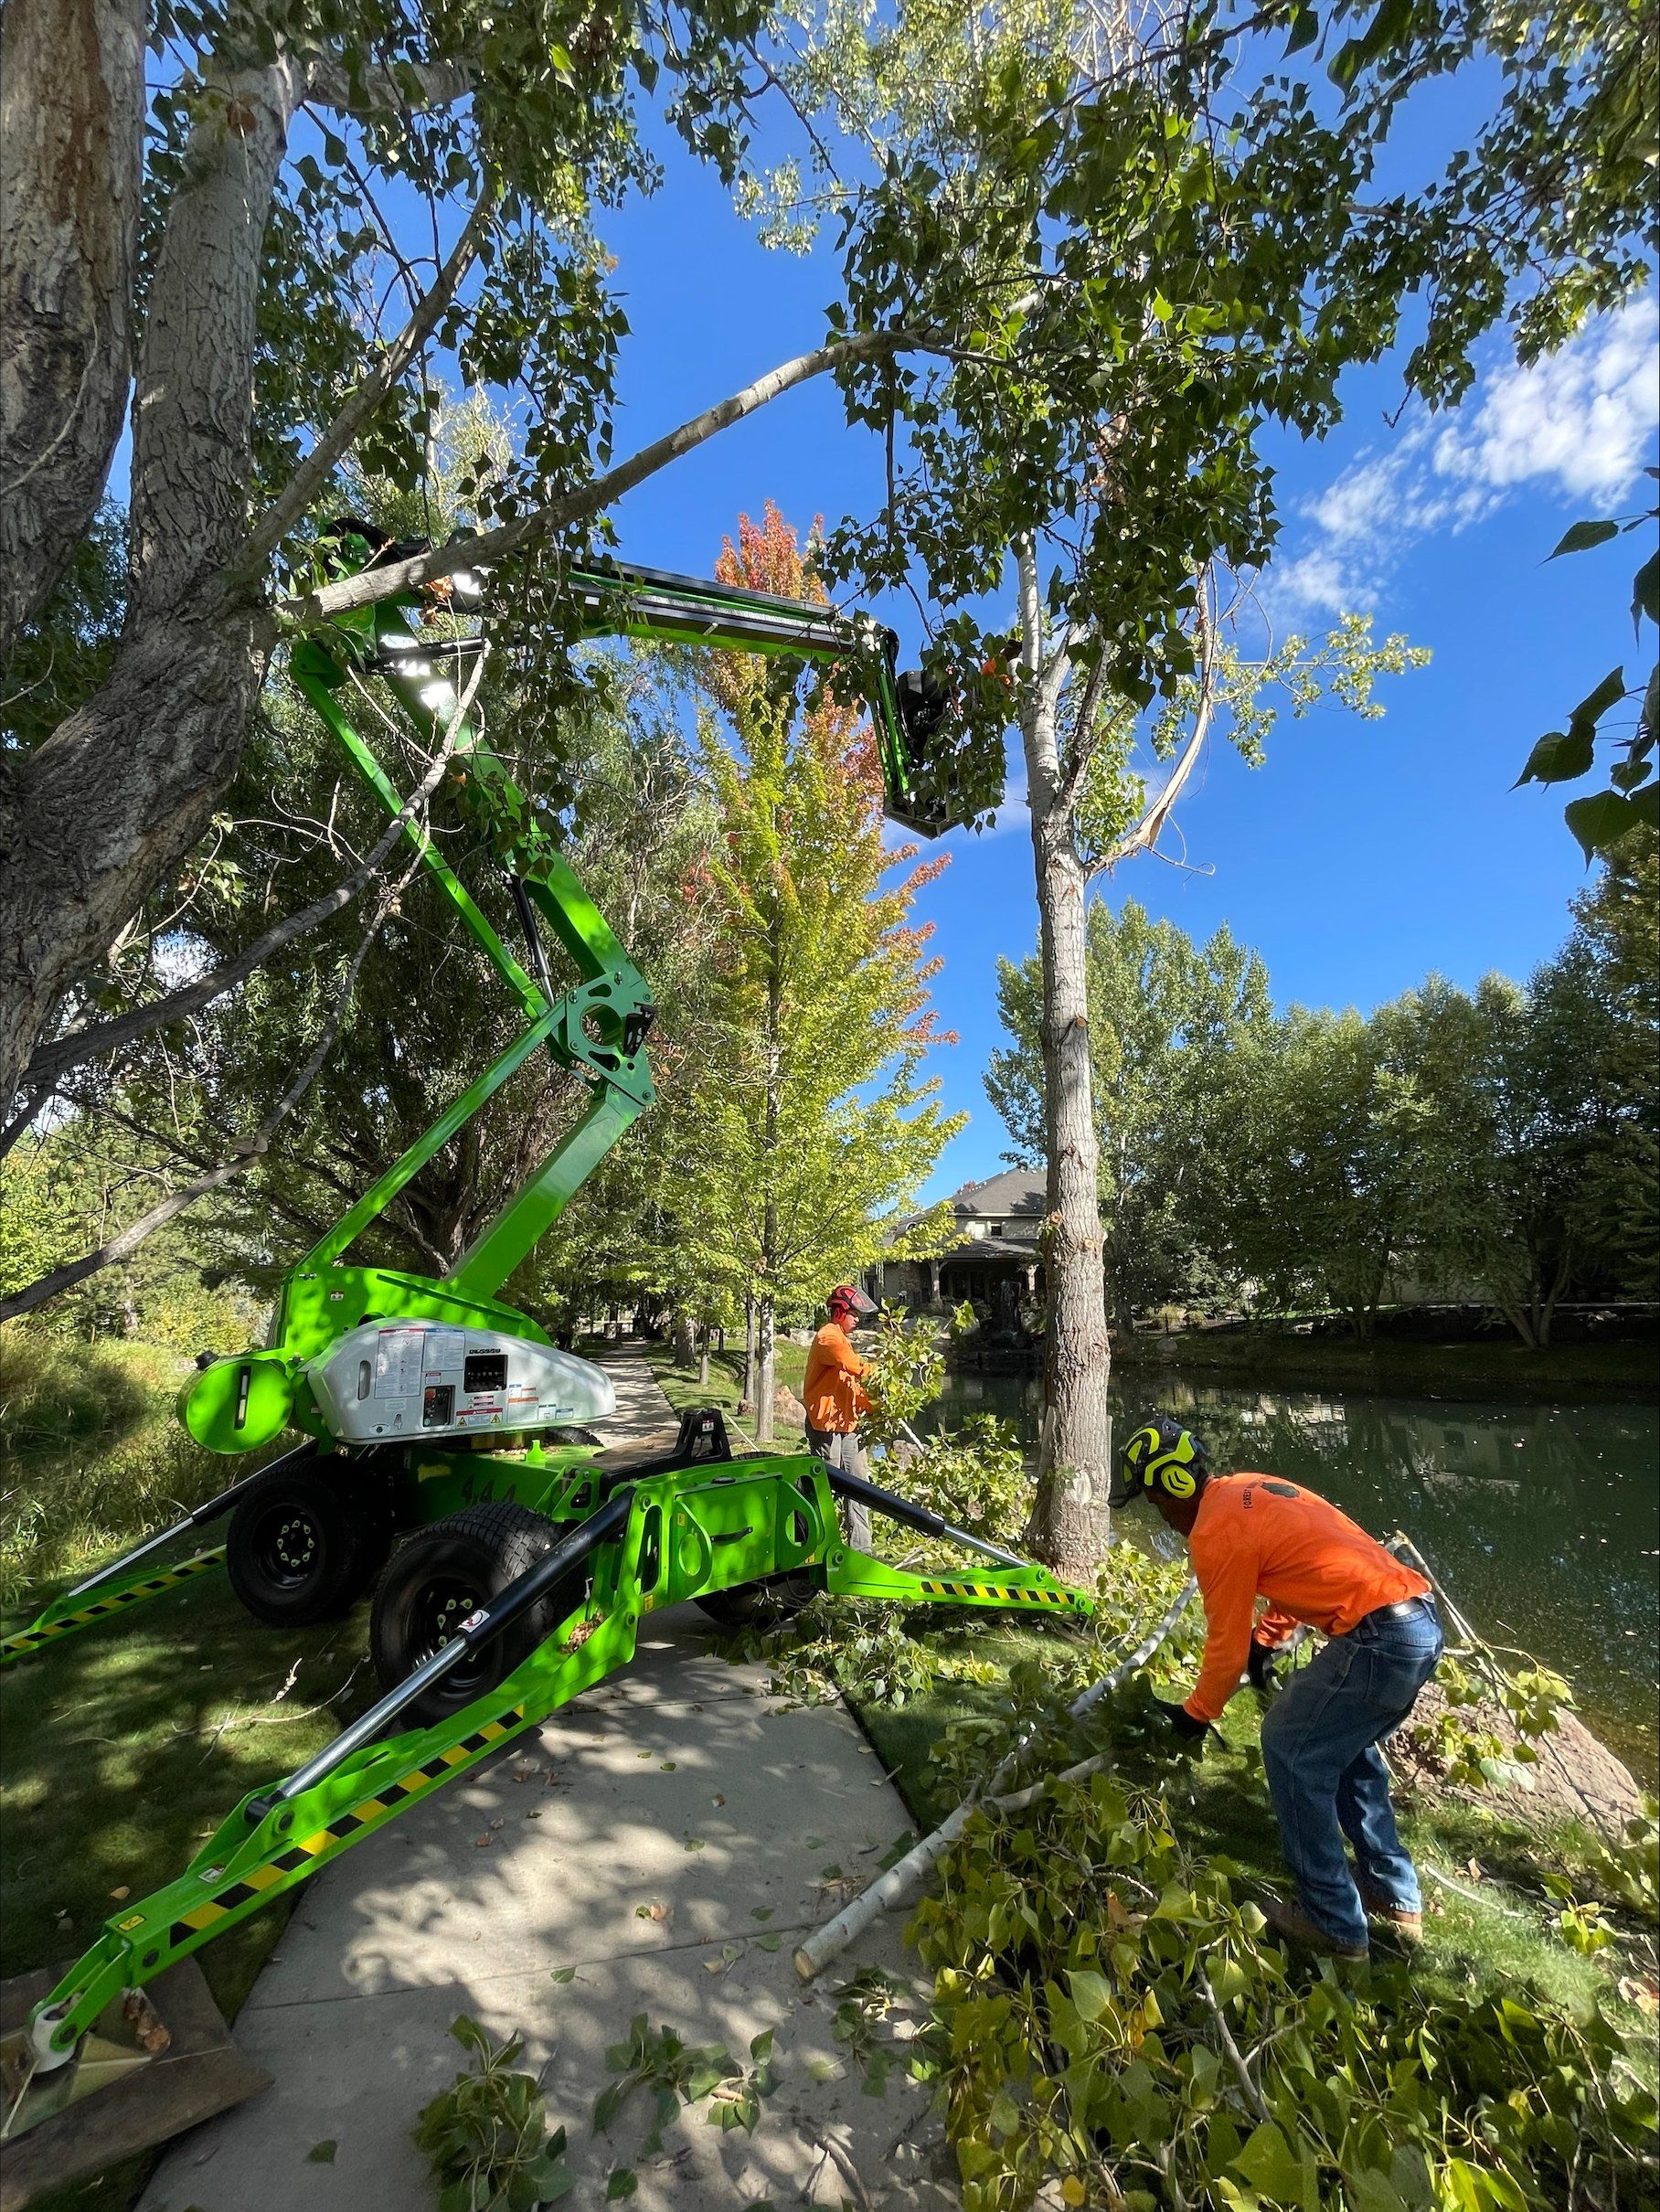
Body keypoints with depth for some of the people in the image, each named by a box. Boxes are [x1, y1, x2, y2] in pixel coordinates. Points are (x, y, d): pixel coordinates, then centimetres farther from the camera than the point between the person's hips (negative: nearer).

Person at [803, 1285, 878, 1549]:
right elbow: (859, 1368, -23)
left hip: (847, 1425, 10)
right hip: (826, 1425, -9)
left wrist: (873, 1407, 8)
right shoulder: (828, 1338, -14)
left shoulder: (842, 1340, 19)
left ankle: (861, 1547, 15)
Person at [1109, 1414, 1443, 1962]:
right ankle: (1396, 1899, 37)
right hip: (1424, 1623, 9)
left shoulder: (1215, 1534, -13)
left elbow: (1226, 1648, -4)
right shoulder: (1251, 1489, 13)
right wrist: (1266, 1640, 22)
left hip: (1377, 1640, -9)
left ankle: (1334, 1922, 16)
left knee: (1290, 1749, 7)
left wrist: (1195, 1716, 12)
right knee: (1345, 1748, 26)